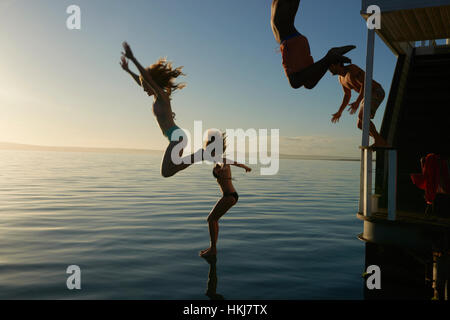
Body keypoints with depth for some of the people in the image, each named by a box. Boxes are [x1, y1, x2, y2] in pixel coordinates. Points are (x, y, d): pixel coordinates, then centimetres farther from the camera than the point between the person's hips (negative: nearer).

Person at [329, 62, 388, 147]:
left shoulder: (352, 68, -19)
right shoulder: (341, 78, 8)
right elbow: (347, 95, 18)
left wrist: (357, 102, -37)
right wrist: (339, 112, 14)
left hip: (377, 92, -9)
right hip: (368, 96, 9)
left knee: (362, 117, -27)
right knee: (360, 124, 1)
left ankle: (379, 141, -20)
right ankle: (381, 142, 10)